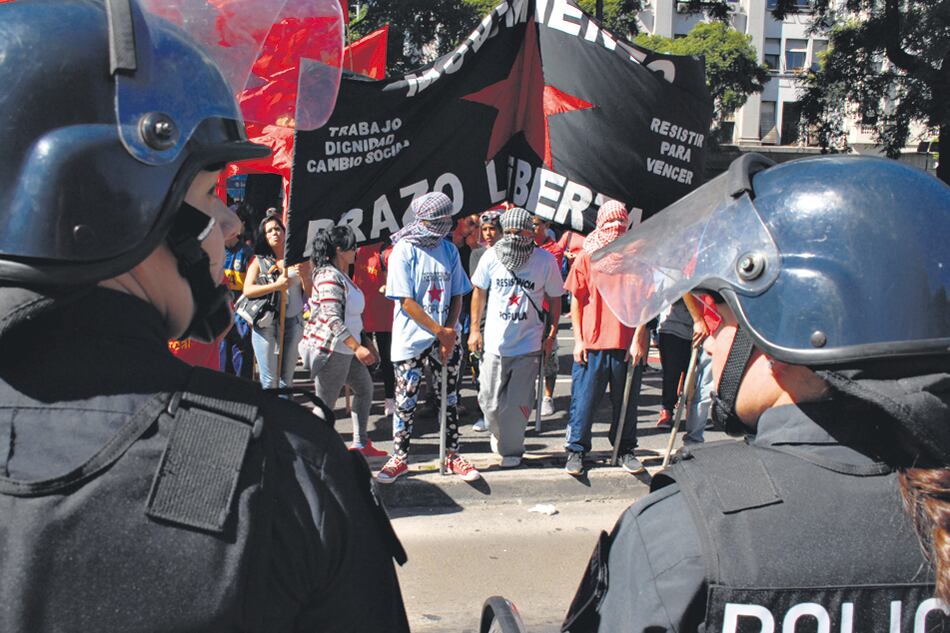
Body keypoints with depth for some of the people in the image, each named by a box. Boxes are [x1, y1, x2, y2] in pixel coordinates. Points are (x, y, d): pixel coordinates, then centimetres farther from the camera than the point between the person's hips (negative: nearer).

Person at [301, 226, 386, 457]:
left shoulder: (341, 275, 14)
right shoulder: (329, 278, -19)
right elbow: (333, 319, -25)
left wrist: (366, 342, 19)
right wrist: (357, 347, -28)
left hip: (345, 349, 11)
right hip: (330, 349, -11)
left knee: (365, 388, 18)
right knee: (325, 404, -4)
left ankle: (360, 443, 27)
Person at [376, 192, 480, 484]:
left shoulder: (449, 249, 6)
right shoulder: (404, 251, -8)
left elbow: (457, 296, 8)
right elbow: (407, 302, -12)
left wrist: (451, 332, -6)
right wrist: (440, 331, -13)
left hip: (447, 338, 4)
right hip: (412, 338, -4)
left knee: (449, 398, 11)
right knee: (405, 400, 2)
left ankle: (452, 456, 23)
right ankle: (399, 459, 15)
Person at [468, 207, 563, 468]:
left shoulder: (546, 260, -8)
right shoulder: (492, 256, -5)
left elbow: (554, 299, 4)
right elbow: (479, 292, 8)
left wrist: (551, 336, 3)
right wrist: (475, 329, 7)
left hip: (528, 345, -1)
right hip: (495, 343, 1)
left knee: (518, 404, 3)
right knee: (489, 402, 7)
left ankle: (512, 450, 24)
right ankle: (499, 434, 38)